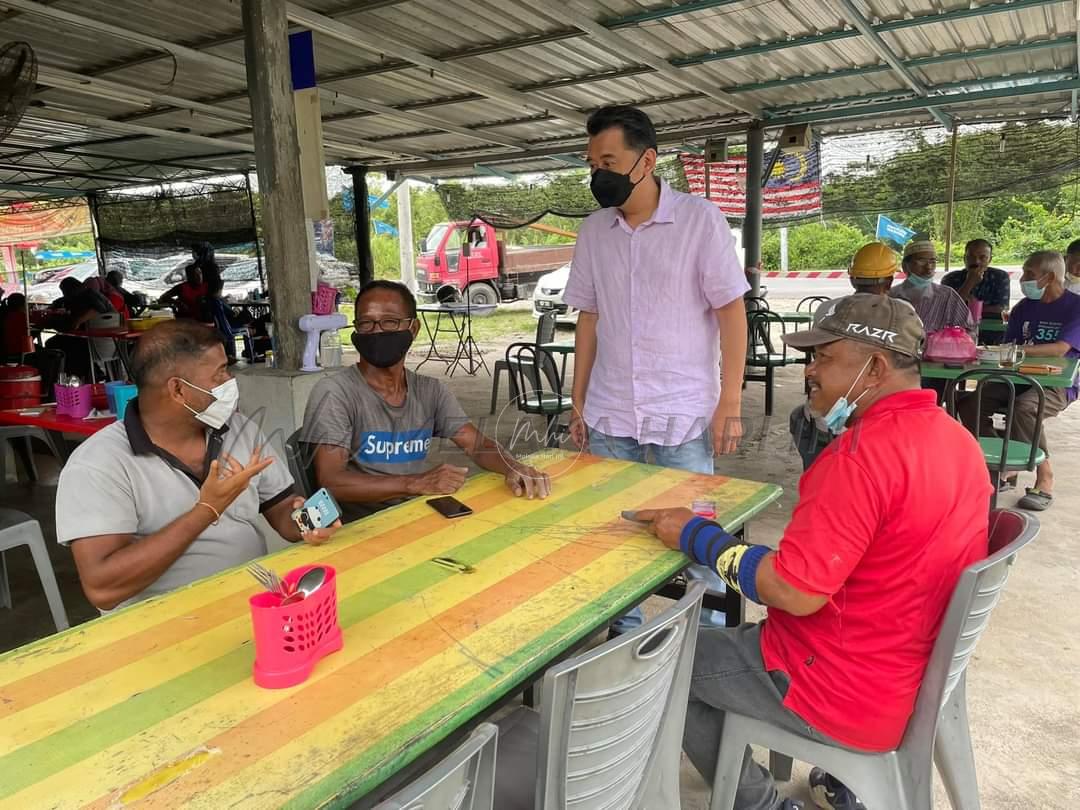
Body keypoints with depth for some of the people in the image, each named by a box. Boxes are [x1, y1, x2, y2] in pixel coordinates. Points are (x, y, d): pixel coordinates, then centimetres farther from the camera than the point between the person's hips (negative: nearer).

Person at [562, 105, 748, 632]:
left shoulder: (700, 219, -6)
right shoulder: (593, 231, 6)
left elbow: (731, 313, -6)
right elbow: (588, 319, 11)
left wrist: (730, 403, -10)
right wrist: (578, 403, 10)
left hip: (683, 415, -4)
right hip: (609, 417, 4)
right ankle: (624, 633, 31)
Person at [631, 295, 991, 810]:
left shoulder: (865, 452, -28)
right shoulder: (956, 437, 1)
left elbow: (795, 591, -29)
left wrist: (695, 536, -17)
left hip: (848, 694, -9)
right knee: (736, 628, 29)